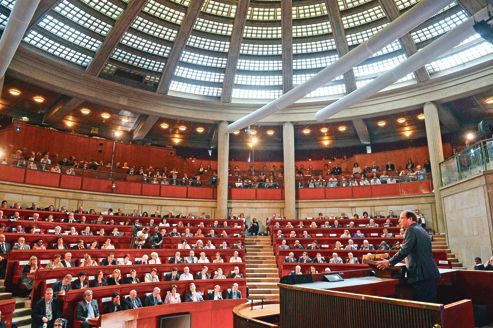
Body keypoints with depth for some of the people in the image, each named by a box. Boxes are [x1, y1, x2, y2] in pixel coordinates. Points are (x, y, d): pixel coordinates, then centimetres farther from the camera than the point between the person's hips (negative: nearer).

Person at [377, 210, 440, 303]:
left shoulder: (411, 230, -10)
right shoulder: (422, 230, 19)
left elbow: (404, 251, -17)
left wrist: (389, 262, -9)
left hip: (421, 275, -9)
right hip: (431, 273, 9)